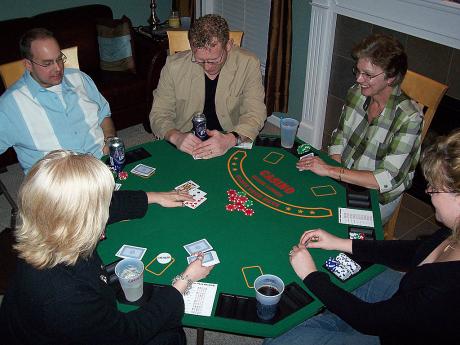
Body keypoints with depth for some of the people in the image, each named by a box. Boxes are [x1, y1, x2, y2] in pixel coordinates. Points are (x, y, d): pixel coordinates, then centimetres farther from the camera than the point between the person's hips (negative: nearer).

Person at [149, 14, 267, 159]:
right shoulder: (174, 66, -7)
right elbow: (159, 113, -3)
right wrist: (175, 137, -25)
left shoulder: (248, 64, -8)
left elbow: (254, 113, -10)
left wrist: (231, 140, -30)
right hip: (184, 147, 0)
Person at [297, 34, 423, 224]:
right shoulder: (356, 93, -4)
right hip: (342, 184, 5)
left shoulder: (409, 118, -22)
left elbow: (388, 179, -24)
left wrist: (330, 170, -26)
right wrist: (334, 171, -9)